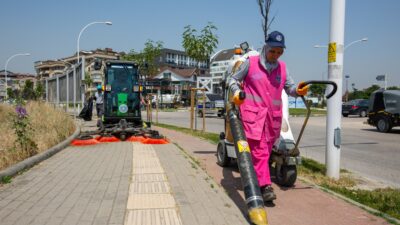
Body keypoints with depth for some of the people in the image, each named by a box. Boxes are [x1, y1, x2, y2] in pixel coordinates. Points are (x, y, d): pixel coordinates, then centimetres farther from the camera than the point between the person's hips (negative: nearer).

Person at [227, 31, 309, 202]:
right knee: (259, 150, -12)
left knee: (266, 151, 12)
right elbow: (233, 79, 7)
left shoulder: (282, 67, 14)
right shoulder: (250, 62, 2)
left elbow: (289, 88, 11)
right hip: (253, 113, -5)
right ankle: (265, 186, -11)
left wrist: (298, 91, -11)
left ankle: (255, 180, 28)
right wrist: (236, 91, -12)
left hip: (273, 117, 5)